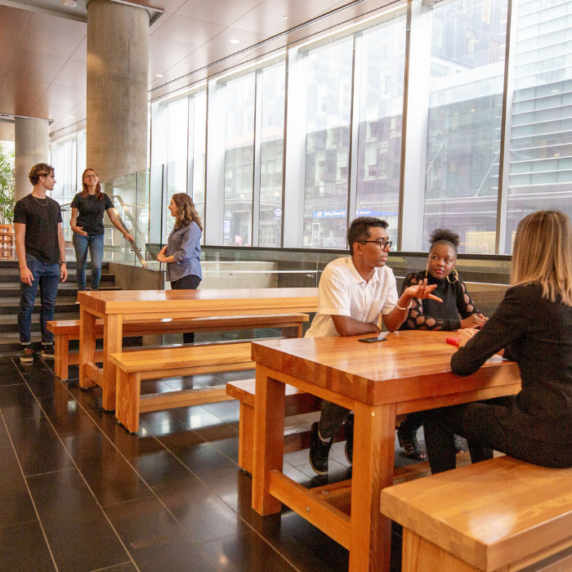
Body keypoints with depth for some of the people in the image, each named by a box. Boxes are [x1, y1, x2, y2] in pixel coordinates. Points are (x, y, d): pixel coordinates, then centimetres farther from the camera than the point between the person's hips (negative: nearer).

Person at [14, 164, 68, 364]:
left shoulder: (54, 205, 15)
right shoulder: (23, 204, -1)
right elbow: (20, 238, -5)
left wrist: (63, 262, 11)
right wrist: (23, 266, -13)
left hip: (52, 264, 5)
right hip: (32, 262, -5)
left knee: (49, 306, 7)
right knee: (27, 305, 1)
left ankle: (47, 346, 15)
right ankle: (25, 346, 11)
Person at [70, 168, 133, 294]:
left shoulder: (104, 198, 8)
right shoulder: (79, 197, 2)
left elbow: (113, 218, 10)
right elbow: (73, 218, 2)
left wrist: (125, 232, 3)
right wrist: (74, 227, -21)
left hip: (97, 236, 1)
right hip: (81, 234, -1)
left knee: (97, 266, -13)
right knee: (81, 266, 2)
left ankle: (95, 291, 9)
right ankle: (81, 293, 17)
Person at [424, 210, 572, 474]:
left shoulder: (525, 297, -19)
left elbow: (462, 365, -15)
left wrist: (469, 343, 6)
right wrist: (501, 346, 20)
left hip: (548, 435, -9)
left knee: (438, 415, 9)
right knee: (479, 405, 31)